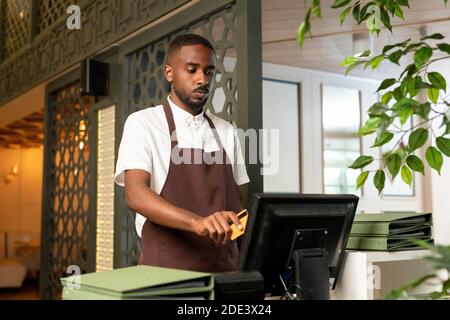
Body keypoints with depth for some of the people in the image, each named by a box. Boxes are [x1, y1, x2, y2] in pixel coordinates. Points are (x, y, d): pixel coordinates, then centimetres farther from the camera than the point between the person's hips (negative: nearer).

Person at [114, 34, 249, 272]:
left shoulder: (226, 133, 11)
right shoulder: (142, 124, -2)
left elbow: (237, 207, 12)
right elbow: (135, 195, -15)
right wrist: (196, 222, -31)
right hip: (166, 270, -3)